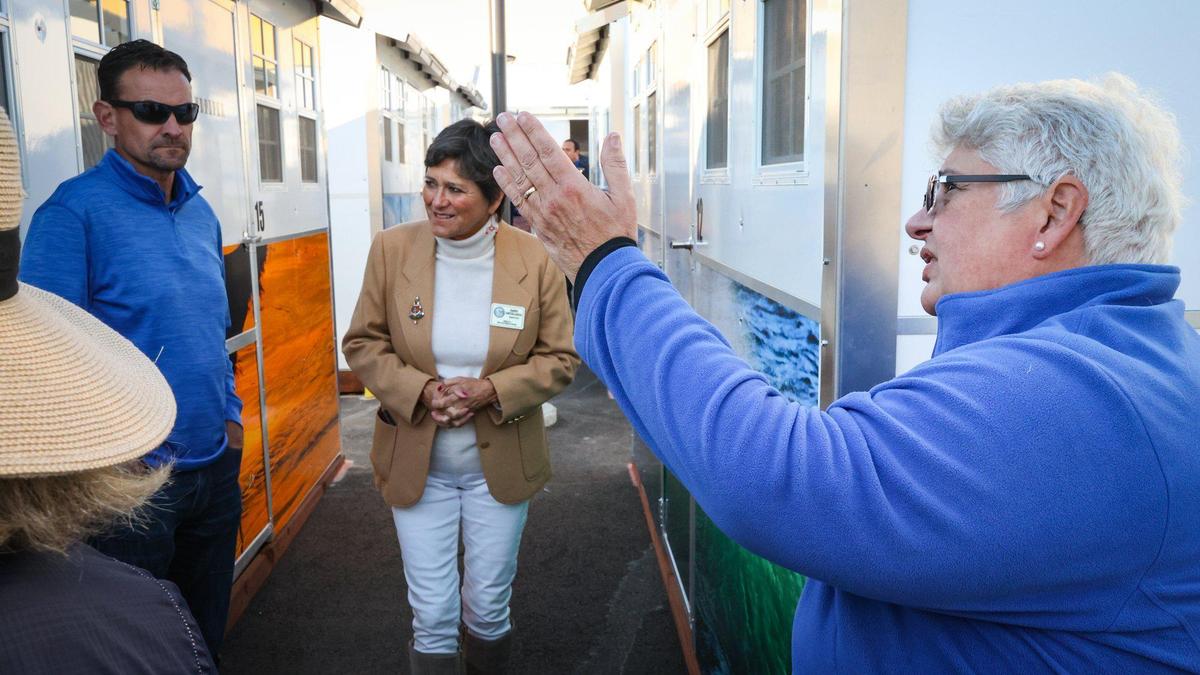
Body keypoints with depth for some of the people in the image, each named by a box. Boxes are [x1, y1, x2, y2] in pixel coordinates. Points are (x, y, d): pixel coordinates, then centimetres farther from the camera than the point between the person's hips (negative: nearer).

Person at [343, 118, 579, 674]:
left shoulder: (534, 260, -12)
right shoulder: (392, 249, -9)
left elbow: (560, 359, -6)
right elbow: (362, 343, -2)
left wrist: (489, 390, -21)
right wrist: (422, 391, -19)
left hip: (501, 462, 0)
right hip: (416, 460, 0)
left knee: (490, 607, 18)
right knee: (432, 615, 8)